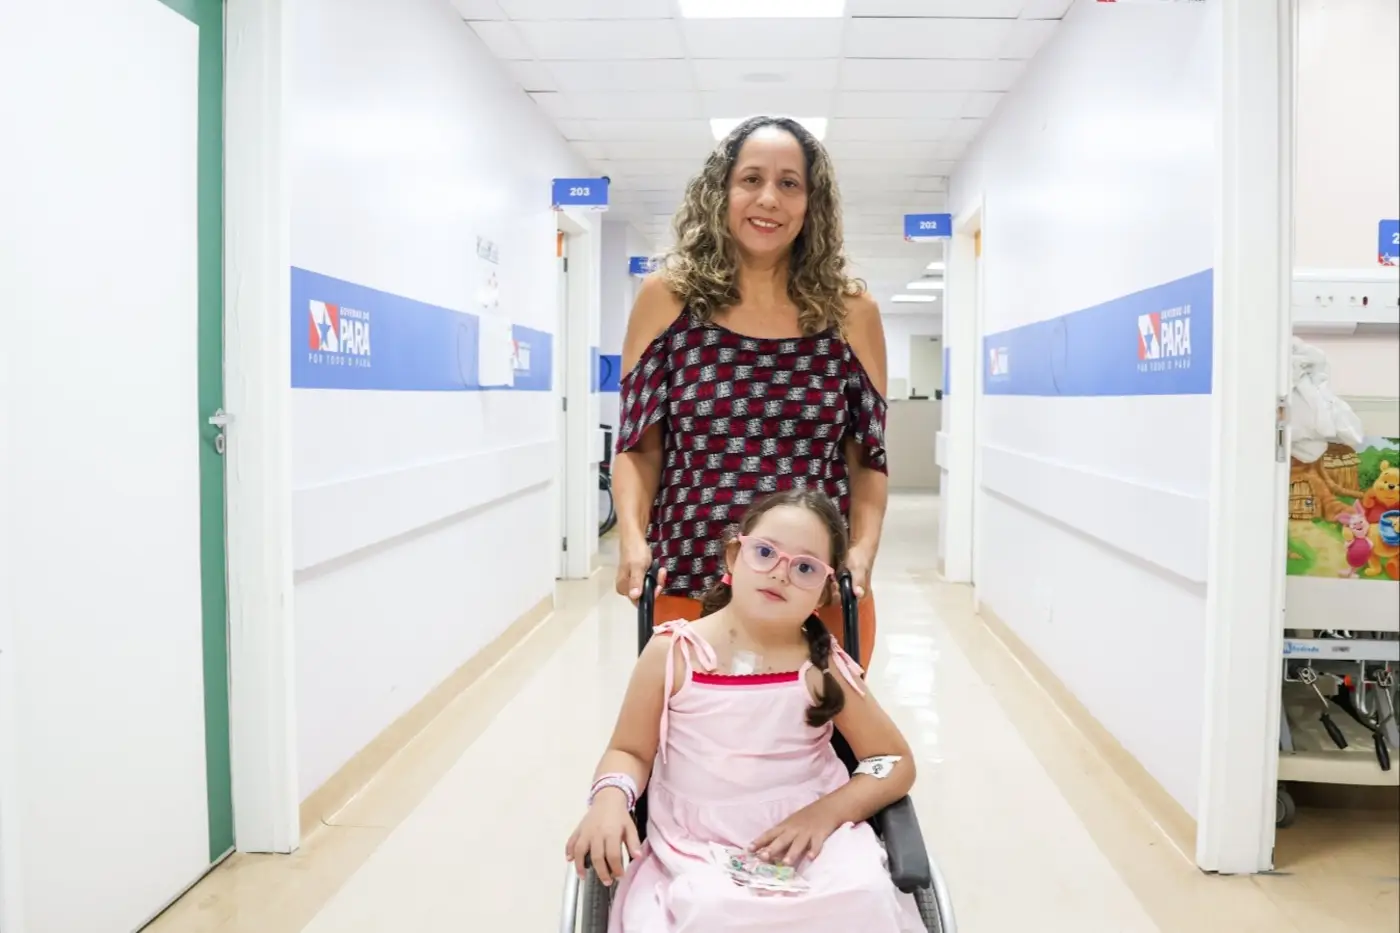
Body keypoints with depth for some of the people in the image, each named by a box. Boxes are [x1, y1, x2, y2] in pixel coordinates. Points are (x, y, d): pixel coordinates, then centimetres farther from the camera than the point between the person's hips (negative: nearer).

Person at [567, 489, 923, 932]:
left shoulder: (824, 666, -6)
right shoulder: (673, 653, -8)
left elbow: (896, 762, 1)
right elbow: (629, 751, 3)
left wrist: (826, 812, -15)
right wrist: (610, 798, -19)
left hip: (805, 840, 2)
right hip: (697, 849, -1)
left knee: (863, 895, -26)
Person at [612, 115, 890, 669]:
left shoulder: (849, 311, 2)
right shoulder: (668, 298, 0)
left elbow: (867, 458, 5)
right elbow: (640, 446, 2)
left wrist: (863, 550, -11)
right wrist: (632, 537, -13)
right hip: (690, 590, 0)